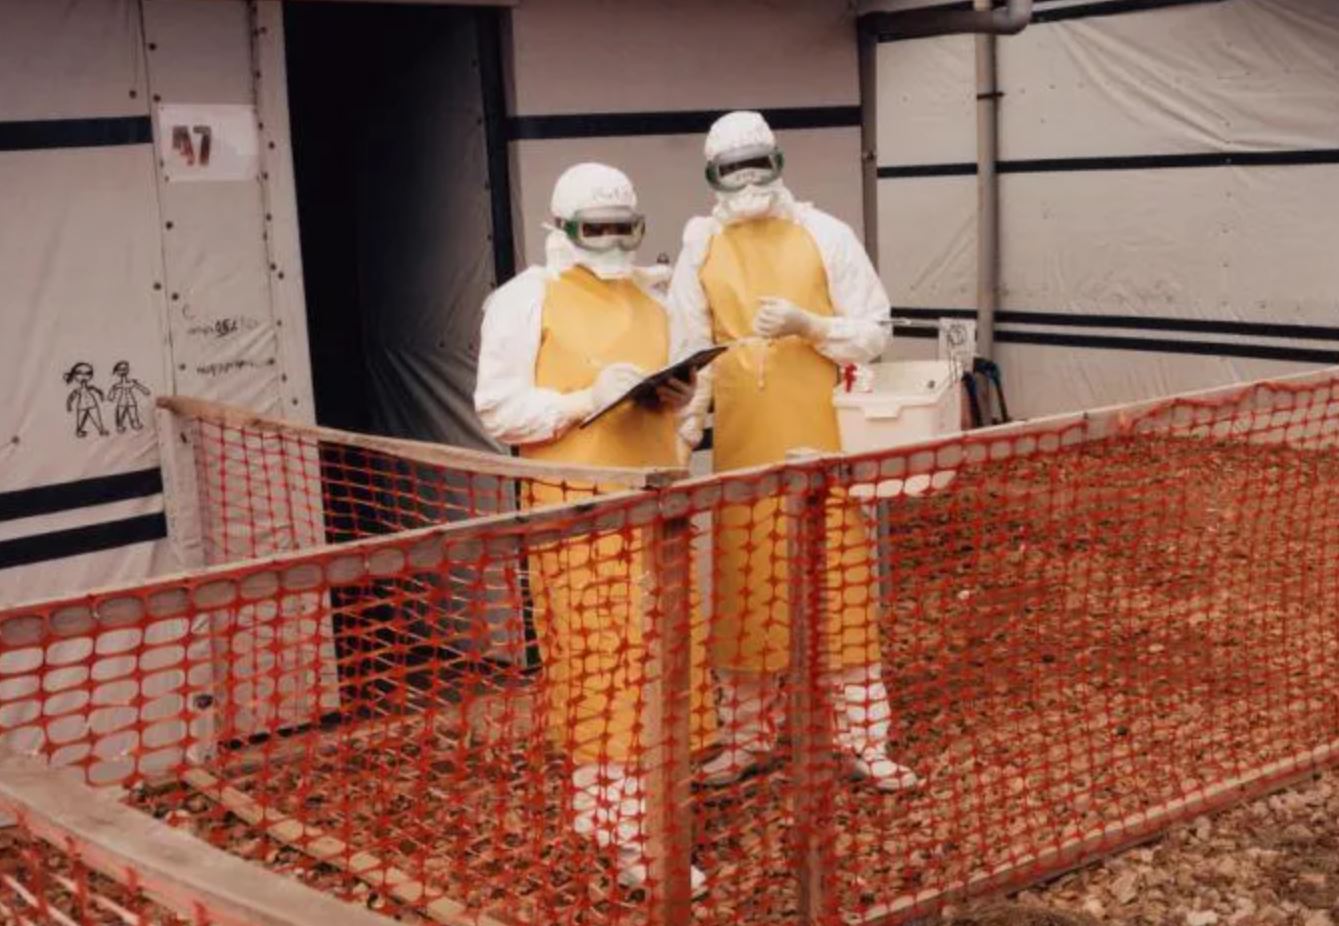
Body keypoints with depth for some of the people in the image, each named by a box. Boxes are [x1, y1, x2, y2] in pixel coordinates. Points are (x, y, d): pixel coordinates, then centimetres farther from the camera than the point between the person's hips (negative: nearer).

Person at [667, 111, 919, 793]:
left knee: (841, 592, 1)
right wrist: (684, 429, -7)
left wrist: (805, 323, -17)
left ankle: (863, 741, 11)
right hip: (742, 452, 2)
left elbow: (873, 334, 0)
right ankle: (746, 737, 21)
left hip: (823, 444, -2)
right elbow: (689, 349, 6)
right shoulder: (702, 247, 6)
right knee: (743, 598, 8)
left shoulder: (825, 236, 0)